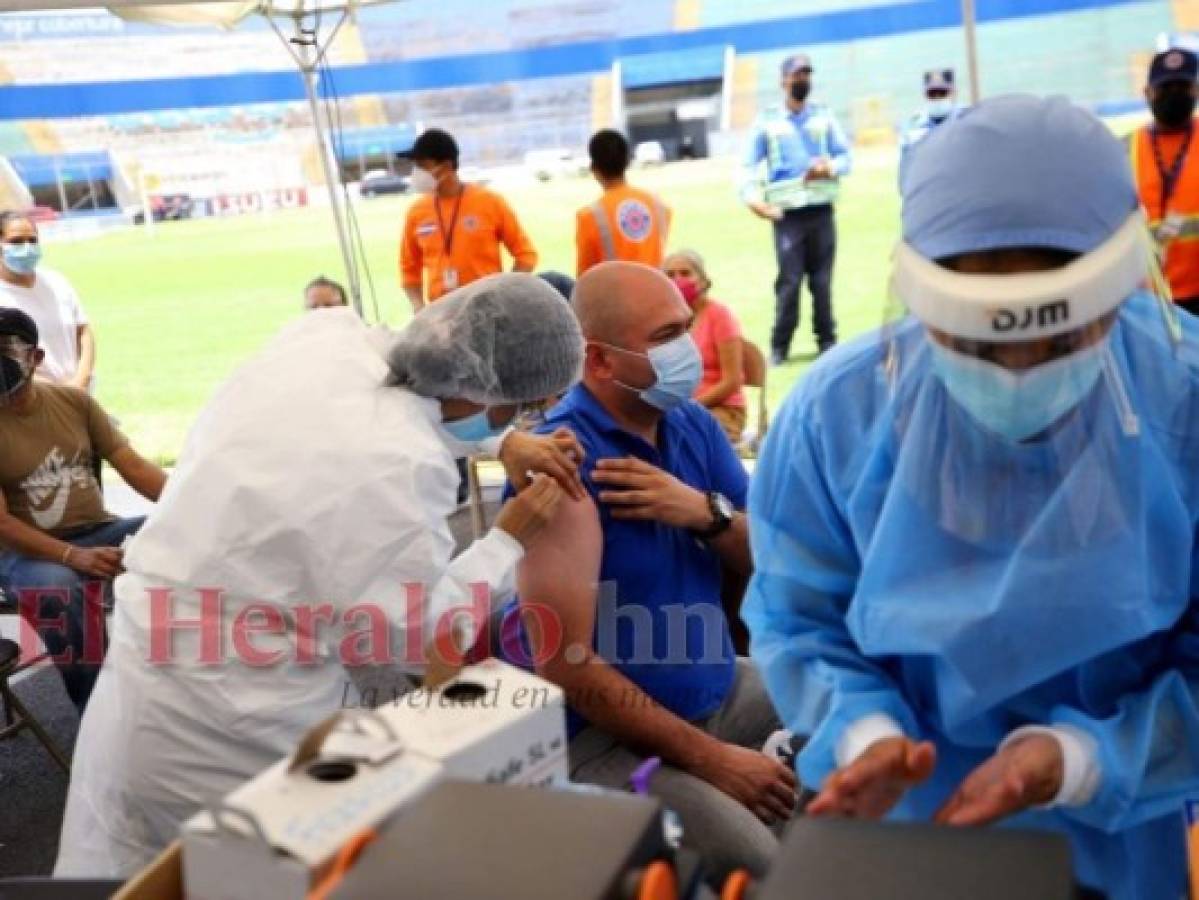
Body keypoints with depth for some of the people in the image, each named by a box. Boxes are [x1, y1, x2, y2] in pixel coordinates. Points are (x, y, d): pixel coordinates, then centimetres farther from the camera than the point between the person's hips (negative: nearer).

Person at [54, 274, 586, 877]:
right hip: (232, 728, -8)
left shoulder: (327, 333, -6)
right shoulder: (402, 467, -28)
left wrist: (505, 443, 13)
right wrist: (510, 538, -5)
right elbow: (421, 640, -16)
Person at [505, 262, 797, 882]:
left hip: (726, 691, 7)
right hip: (610, 736, -7)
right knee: (768, 872, -24)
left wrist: (706, 513, -15)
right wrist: (709, 759, -18)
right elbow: (566, 666, -21)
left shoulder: (693, 424, 3)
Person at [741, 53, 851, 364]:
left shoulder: (824, 116, 13)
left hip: (821, 210, 2)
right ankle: (779, 345, 0)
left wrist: (829, 168, -14)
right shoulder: (767, 122, 6)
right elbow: (749, 165, 3)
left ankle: (827, 340, 13)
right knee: (789, 281, -7)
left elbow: (845, 156, 9)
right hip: (787, 213, -2)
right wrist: (751, 197, -15)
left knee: (822, 280, 4)